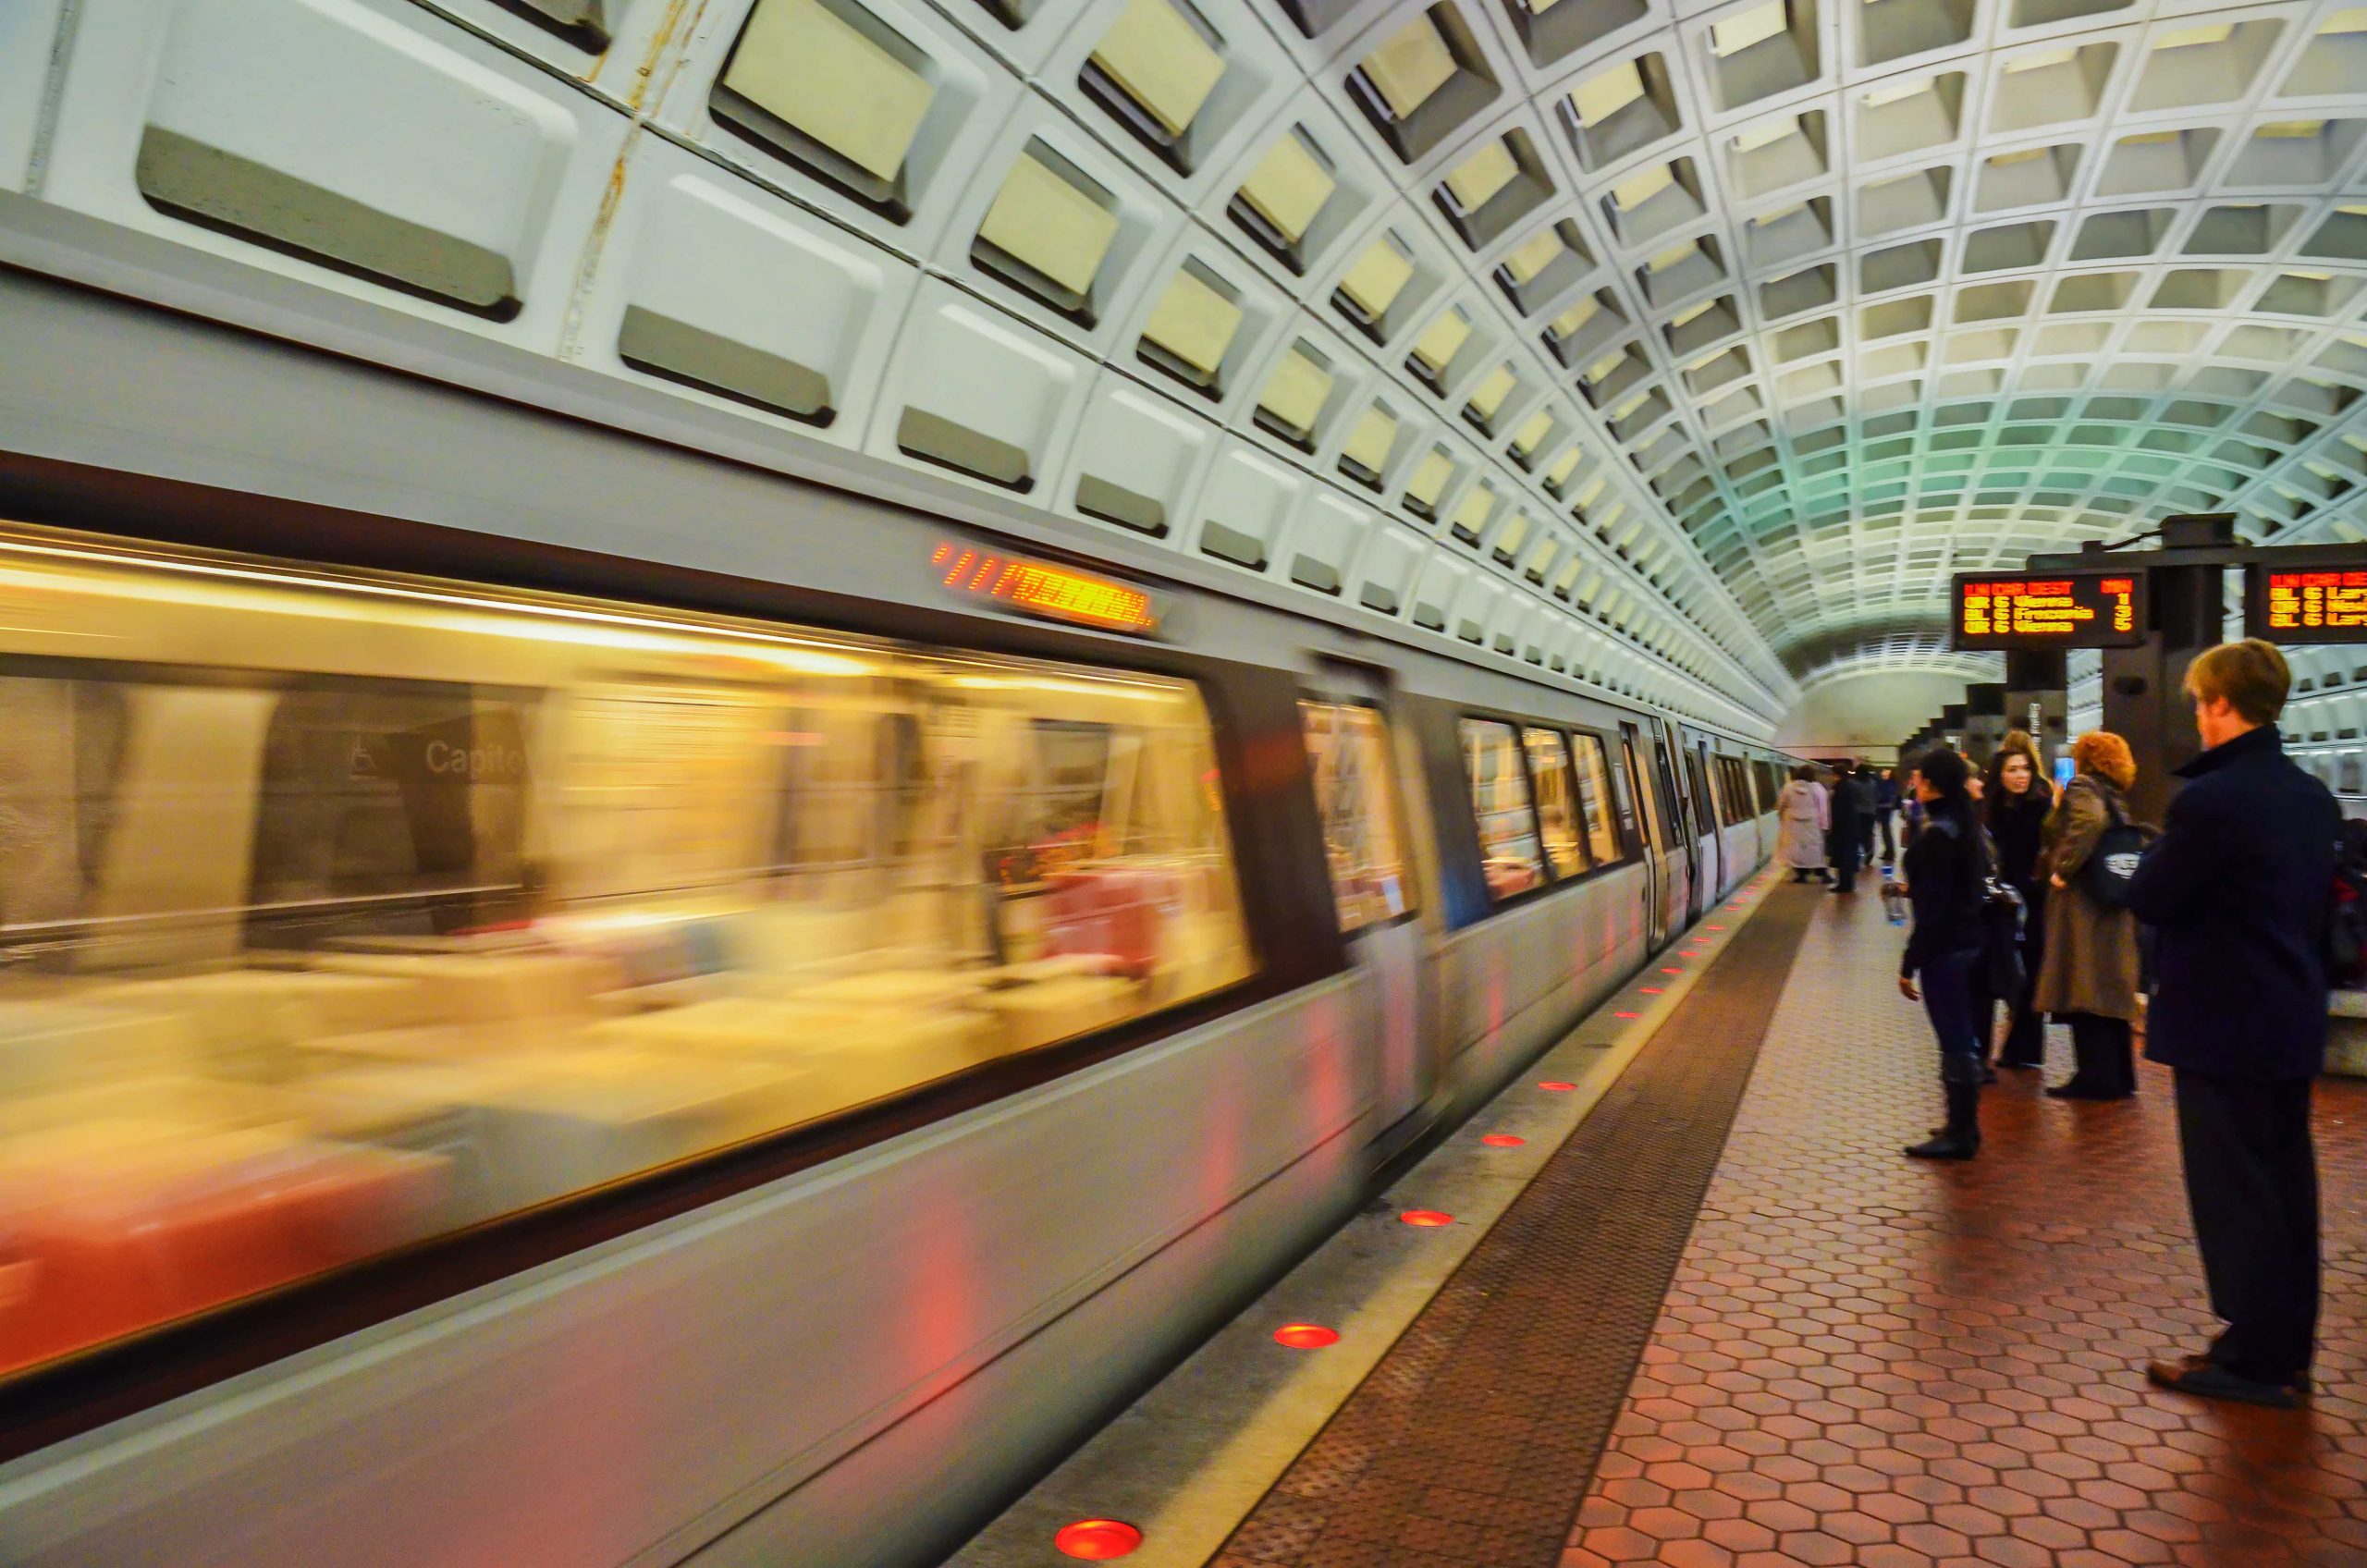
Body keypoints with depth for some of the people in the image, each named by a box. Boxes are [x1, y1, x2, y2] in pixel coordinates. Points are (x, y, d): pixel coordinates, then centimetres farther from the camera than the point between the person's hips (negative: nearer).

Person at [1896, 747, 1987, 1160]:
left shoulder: (1937, 835, -19)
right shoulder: (1966, 827, 9)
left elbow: (1932, 908, -20)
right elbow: (1968, 889, 16)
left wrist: (1910, 963, -17)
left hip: (1944, 950, -10)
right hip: (1967, 943, 10)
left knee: (1954, 1042, -2)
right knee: (1961, 1039, 17)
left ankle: (1960, 1134, 6)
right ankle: (1964, 1127, 27)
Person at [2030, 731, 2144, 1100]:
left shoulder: (2082, 787, -9)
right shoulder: (2115, 796, 17)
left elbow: (2089, 822, -29)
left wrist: (2062, 869, -21)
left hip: (2082, 904, -9)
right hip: (2113, 906, 9)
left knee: (2083, 991, -5)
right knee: (2110, 988, 14)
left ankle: (2096, 1076, -2)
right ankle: (2118, 1075, 20)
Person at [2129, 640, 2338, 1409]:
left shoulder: (2210, 798, -21)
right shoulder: (2313, 796, 7)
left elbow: (2149, 899, -15)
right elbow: (2322, 904, 16)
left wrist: (2164, 848, 1)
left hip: (2222, 1026, -8)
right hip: (2292, 1021, 9)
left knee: (2235, 1192, 1)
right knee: (2286, 1187, 15)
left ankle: (2253, 1359, 10)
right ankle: (2288, 1350, 26)